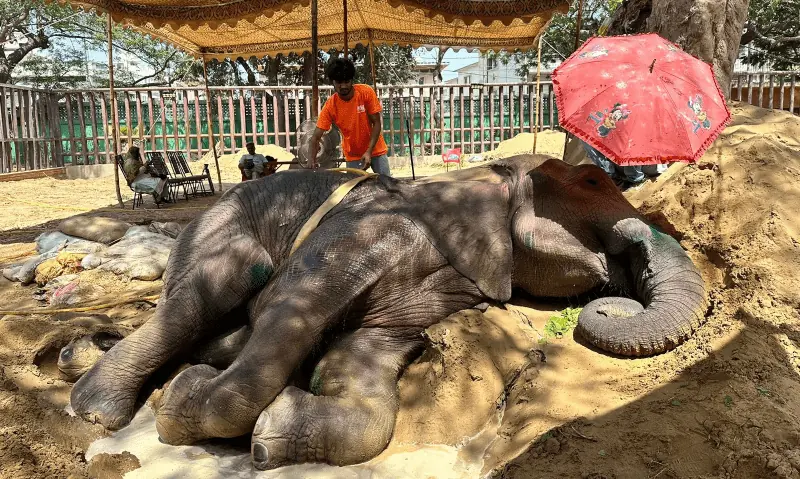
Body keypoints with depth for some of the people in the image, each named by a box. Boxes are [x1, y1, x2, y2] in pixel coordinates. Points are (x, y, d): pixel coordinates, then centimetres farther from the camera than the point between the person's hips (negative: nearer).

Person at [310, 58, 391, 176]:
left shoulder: (366, 92, -16)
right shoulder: (330, 106, -16)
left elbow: (376, 124, -12)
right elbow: (316, 137, -16)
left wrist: (369, 152, -22)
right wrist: (312, 163, -30)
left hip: (376, 150, 0)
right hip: (353, 156, 0)